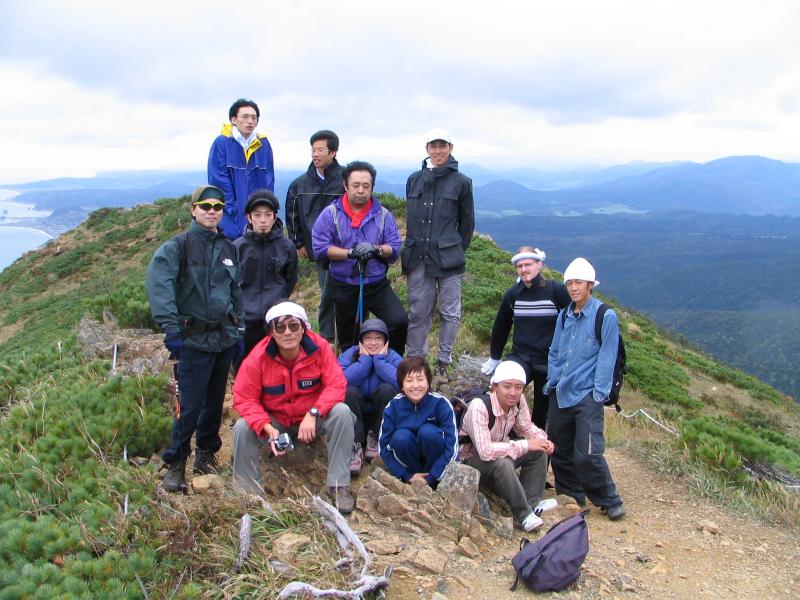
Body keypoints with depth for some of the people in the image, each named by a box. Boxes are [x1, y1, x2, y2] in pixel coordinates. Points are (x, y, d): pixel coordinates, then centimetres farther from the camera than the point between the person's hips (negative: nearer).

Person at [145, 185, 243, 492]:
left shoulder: (228, 248, 12)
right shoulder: (179, 245, -8)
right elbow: (158, 283, -22)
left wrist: (238, 328, 16)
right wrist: (170, 327, -30)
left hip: (224, 337, 6)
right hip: (194, 339, -6)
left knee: (216, 401, 14)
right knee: (190, 405, -6)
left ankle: (206, 455, 29)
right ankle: (175, 464, 8)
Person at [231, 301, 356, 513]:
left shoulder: (319, 347, -18)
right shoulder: (257, 358, -18)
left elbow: (336, 385, -20)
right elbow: (245, 399, -15)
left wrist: (313, 414, -34)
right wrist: (268, 429, -30)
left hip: (313, 419, 0)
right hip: (274, 421, 0)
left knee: (342, 413, -29)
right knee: (242, 428, -26)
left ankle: (339, 485, -17)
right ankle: (249, 493, -7)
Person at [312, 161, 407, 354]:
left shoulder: (383, 215, 0)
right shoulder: (330, 214, -5)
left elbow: (395, 248, -3)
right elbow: (320, 247, -13)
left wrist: (376, 249, -23)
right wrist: (350, 253, -23)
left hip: (378, 285, 0)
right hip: (344, 287, 0)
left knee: (399, 321, -18)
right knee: (348, 339, 14)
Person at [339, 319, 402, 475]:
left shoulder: (393, 357, -7)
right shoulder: (350, 355, -7)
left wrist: (380, 360, -21)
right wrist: (364, 360, -21)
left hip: (382, 418, 0)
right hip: (355, 417, 0)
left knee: (387, 389, -27)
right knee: (350, 391, -28)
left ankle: (374, 438, -8)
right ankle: (355, 447, -23)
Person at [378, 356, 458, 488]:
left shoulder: (440, 403, -21)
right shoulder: (393, 406, -15)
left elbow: (452, 447, -22)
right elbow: (384, 447, -13)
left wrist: (430, 478, -24)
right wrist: (407, 476, -20)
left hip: (435, 461, -1)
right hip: (409, 459, 1)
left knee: (427, 431, -30)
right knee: (400, 436, -29)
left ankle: (432, 482, -11)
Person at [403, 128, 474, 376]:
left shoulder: (461, 182, -2)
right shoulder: (414, 180, 8)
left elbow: (467, 221, 6)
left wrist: (457, 251, 8)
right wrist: (414, 246, 14)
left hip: (448, 259, -3)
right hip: (418, 258, 3)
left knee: (450, 313, 6)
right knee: (418, 312, 10)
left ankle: (444, 360, 20)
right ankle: (414, 358, 21)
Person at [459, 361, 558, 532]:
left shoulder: (518, 402, -12)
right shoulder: (479, 406, -33)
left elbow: (526, 427, 7)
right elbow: (485, 451, -40)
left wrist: (543, 440, -16)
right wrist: (525, 445, -34)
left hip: (499, 451, 7)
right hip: (471, 460, -7)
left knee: (539, 451, -9)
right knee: (502, 463, -36)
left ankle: (532, 503, -6)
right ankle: (524, 514, -21)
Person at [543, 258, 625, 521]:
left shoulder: (605, 316, -6)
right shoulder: (564, 316, 11)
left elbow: (606, 357, -8)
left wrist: (599, 392, -11)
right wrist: (552, 381, 10)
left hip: (587, 395, -6)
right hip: (560, 394, 6)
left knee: (587, 454, -11)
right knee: (560, 450, 12)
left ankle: (610, 501, 9)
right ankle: (571, 496, 29)